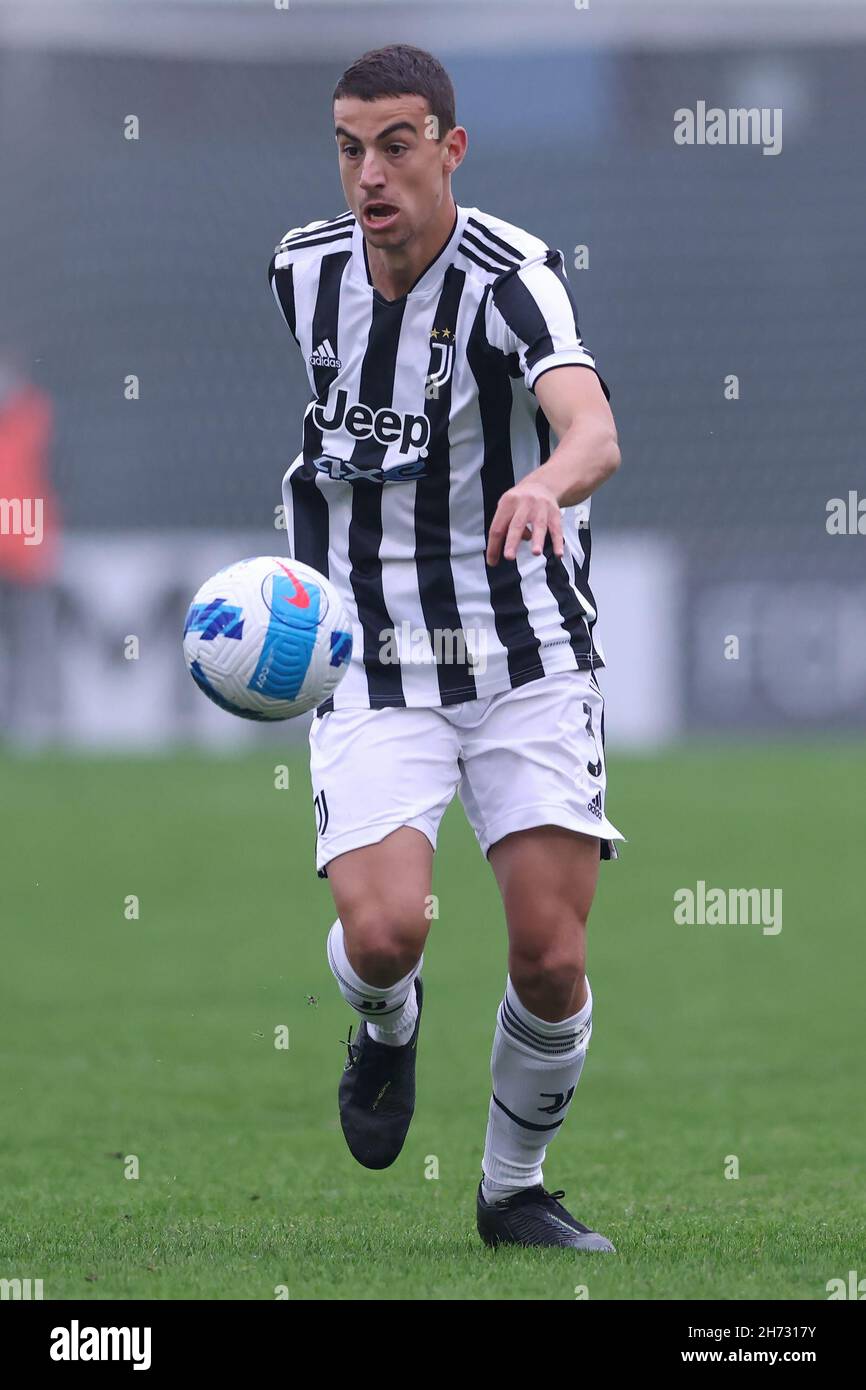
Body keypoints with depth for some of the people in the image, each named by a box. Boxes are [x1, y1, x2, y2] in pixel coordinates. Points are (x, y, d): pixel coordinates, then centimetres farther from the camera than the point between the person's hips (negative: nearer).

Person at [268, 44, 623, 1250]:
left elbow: (594, 431, -36)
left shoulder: (509, 276, -17)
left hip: (529, 659, -2)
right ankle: (388, 1029, 17)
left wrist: (549, 483, -59)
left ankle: (515, 1191, 18)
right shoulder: (304, 269, 1)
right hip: (370, 671, 2)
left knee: (551, 958, -7)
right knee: (382, 932, -20)